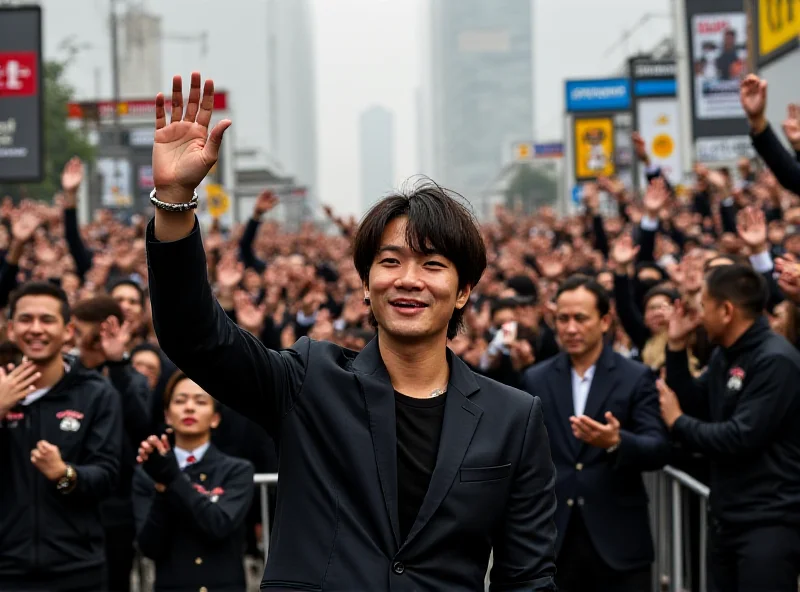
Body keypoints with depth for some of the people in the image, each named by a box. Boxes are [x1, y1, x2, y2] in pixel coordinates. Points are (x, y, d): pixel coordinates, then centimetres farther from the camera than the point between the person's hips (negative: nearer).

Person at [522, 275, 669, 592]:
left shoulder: (636, 377, 0)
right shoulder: (536, 379, 8)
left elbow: (659, 450, -9)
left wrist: (616, 442, -29)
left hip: (618, 540, -2)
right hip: (552, 540, 2)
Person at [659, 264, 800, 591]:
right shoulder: (725, 355, 11)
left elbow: (741, 438, -23)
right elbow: (694, 408, 13)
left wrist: (678, 422, -10)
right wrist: (677, 347, 5)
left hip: (768, 522, -9)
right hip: (726, 517, 9)